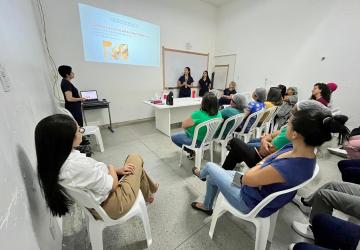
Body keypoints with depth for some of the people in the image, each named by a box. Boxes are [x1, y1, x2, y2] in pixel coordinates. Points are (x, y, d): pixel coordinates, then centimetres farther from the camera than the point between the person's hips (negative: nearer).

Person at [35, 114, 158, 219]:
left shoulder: (54, 160, -9)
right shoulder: (78, 164, -38)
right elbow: (113, 185, -24)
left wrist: (118, 170, -3)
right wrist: (111, 168, -6)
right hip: (111, 207, -7)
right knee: (136, 159, 6)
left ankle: (149, 188, 39)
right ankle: (148, 195, 32)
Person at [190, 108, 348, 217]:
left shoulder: (288, 167, -42)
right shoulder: (298, 150, -12)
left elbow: (248, 179, -28)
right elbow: (267, 160, 3)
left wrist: (258, 166, -10)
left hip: (252, 202, -8)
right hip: (263, 190, 8)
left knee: (210, 166, 7)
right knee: (212, 177, 19)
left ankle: (201, 174, 46)